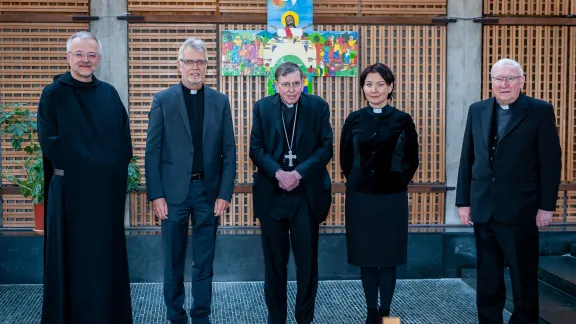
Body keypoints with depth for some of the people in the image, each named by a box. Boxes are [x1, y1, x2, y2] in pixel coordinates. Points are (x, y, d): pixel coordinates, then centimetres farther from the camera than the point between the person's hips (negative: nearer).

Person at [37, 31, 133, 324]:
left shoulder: (109, 94, 10)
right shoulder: (53, 94, -1)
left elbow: (124, 139, 8)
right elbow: (49, 142, -9)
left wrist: (111, 166, -6)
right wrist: (85, 165, -12)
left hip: (107, 188, 4)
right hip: (70, 188, -3)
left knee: (107, 255, 8)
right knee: (73, 257, 2)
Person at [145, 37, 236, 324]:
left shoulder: (220, 101, 5)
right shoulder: (162, 100, 1)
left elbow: (228, 151, 3)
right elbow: (152, 151, -2)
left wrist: (225, 193, -4)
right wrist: (156, 195, -8)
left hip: (208, 191, 1)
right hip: (174, 191, -1)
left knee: (204, 262, 10)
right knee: (173, 261, 9)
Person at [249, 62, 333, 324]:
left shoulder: (318, 106, 2)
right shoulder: (262, 107, 5)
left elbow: (325, 147, -2)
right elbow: (256, 148, 0)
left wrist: (299, 173, -15)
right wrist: (278, 173, -15)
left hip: (307, 194, -1)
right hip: (272, 194, 1)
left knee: (307, 260, 5)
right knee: (274, 261, 8)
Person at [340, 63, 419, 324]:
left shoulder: (402, 120, -2)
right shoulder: (354, 120, 1)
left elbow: (412, 160, 5)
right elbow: (345, 159, 10)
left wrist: (397, 182, 3)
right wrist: (359, 181, 8)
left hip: (392, 197, -1)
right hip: (360, 196, 1)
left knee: (388, 256, 5)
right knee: (365, 256, 8)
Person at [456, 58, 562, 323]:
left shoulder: (540, 111, -3)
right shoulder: (477, 110, 8)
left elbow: (550, 162, -5)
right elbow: (467, 159, 8)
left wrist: (546, 206, -8)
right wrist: (463, 201, 6)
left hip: (520, 210, -3)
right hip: (483, 209, 4)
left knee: (524, 277, 9)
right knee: (487, 277, 13)